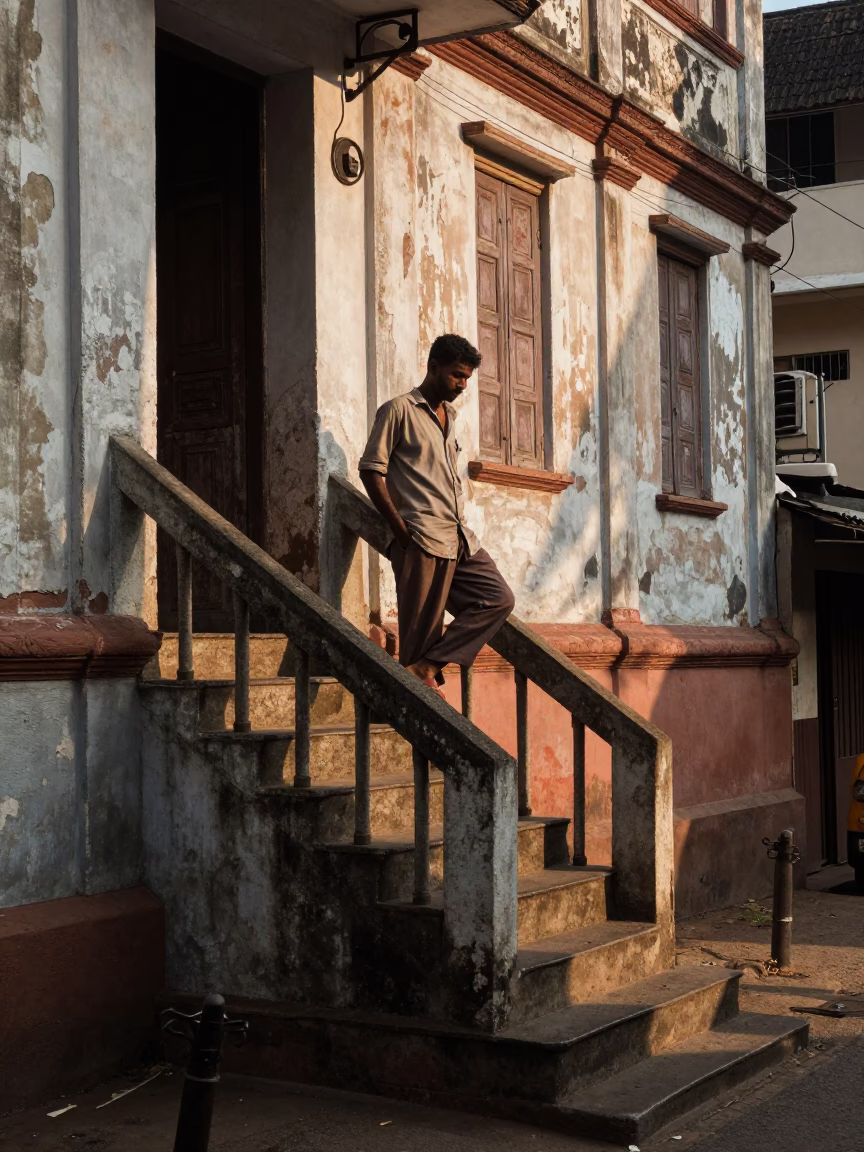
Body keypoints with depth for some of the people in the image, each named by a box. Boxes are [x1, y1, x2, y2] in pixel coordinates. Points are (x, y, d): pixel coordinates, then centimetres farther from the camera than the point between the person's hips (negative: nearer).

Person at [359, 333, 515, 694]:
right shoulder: (399, 410, -3)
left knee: (498, 598, 1)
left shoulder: (449, 416, 20)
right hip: (422, 541, -8)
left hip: (459, 539, 8)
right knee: (421, 631, -6)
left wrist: (460, 525, 11)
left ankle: (428, 667, -5)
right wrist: (401, 530, -14)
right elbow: (371, 469, -9)